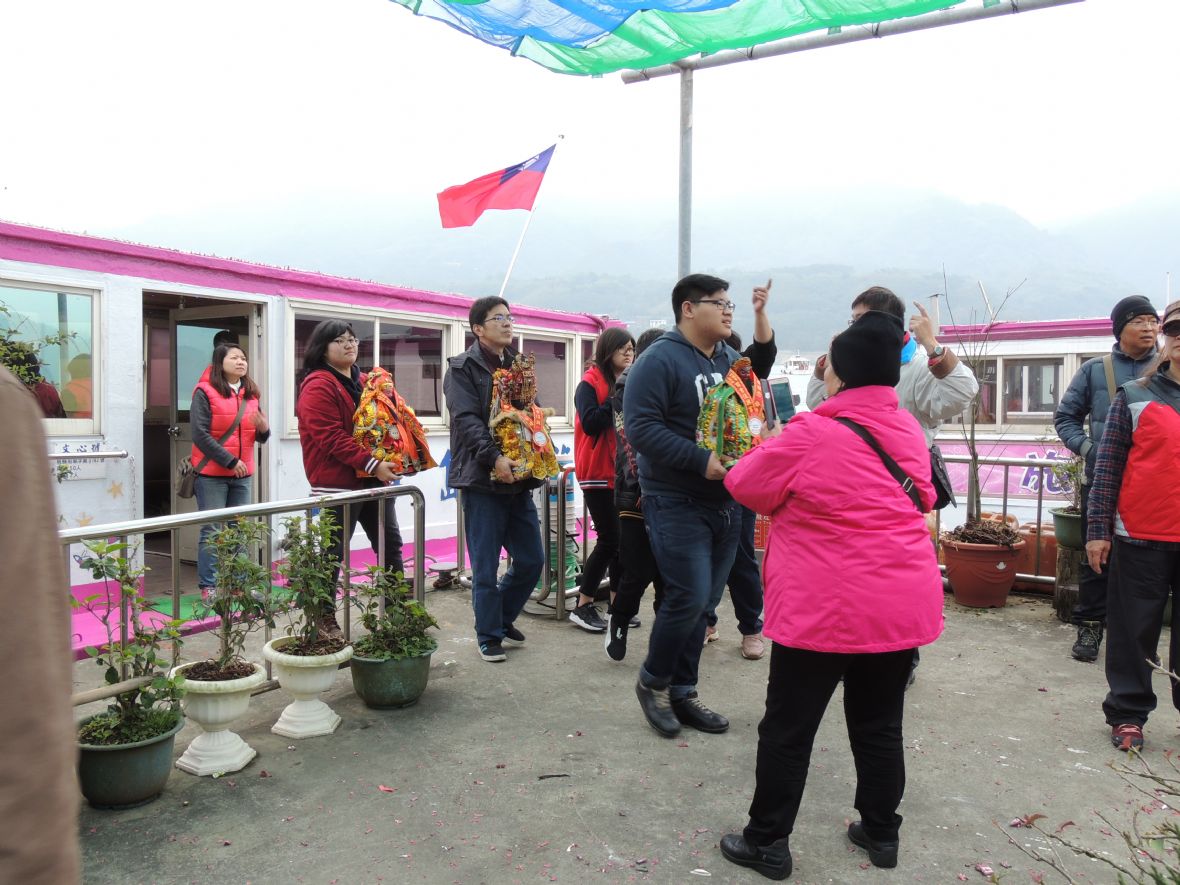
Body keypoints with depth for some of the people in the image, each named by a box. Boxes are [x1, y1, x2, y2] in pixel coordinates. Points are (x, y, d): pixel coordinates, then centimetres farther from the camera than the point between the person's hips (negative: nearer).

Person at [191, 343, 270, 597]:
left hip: (243, 474, 6)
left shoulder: (250, 394, 11)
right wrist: (230, 461, -16)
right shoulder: (205, 392, -7)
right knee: (212, 530, -2)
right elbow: (200, 434, -14)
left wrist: (264, 429, -8)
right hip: (212, 474, -6)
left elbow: (259, 437, 16)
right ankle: (208, 586, 4)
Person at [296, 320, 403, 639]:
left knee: (391, 544, 12)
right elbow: (331, 437, -20)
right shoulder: (318, 385, -10)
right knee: (333, 553, 1)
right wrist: (372, 464, -26)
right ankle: (325, 620, 15)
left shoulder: (363, 381, 16)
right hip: (338, 484, -8)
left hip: (373, 479, 8)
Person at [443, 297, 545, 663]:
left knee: (531, 560, 10)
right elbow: (467, 419, -15)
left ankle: (504, 617, 32)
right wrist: (494, 458, -26)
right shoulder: (463, 368, -3)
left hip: (519, 479, 6)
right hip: (483, 480, -6)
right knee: (486, 567, 1)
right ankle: (489, 636, 17)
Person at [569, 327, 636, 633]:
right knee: (609, 540, -6)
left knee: (624, 539, 7)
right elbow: (590, 423, -21)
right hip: (599, 473, -6)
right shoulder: (589, 384, -7)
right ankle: (583, 607, 6)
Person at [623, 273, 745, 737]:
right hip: (677, 502, -7)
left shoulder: (732, 360, 13)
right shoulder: (660, 359, -11)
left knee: (703, 602, 10)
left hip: (727, 502, 7)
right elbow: (641, 427, -19)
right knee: (689, 597, -10)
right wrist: (700, 460, -24)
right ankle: (652, 682, 14)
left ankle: (681, 692, 24)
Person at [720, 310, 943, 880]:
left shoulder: (810, 435, -15)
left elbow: (745, 486, -2)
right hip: (903, 604, 7)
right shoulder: (909, 431, 5)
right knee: (879, 725, 21)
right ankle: (881, 831, 33)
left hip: (826, 610, -6)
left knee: (788, 729, 8)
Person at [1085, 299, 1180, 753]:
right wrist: (1098, 529, -5)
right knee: (1133, 630, 6)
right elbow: (1108, 468, -1)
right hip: (1140, 537, -2)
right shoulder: (1134, 398, 1)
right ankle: (1127, 713, 17)